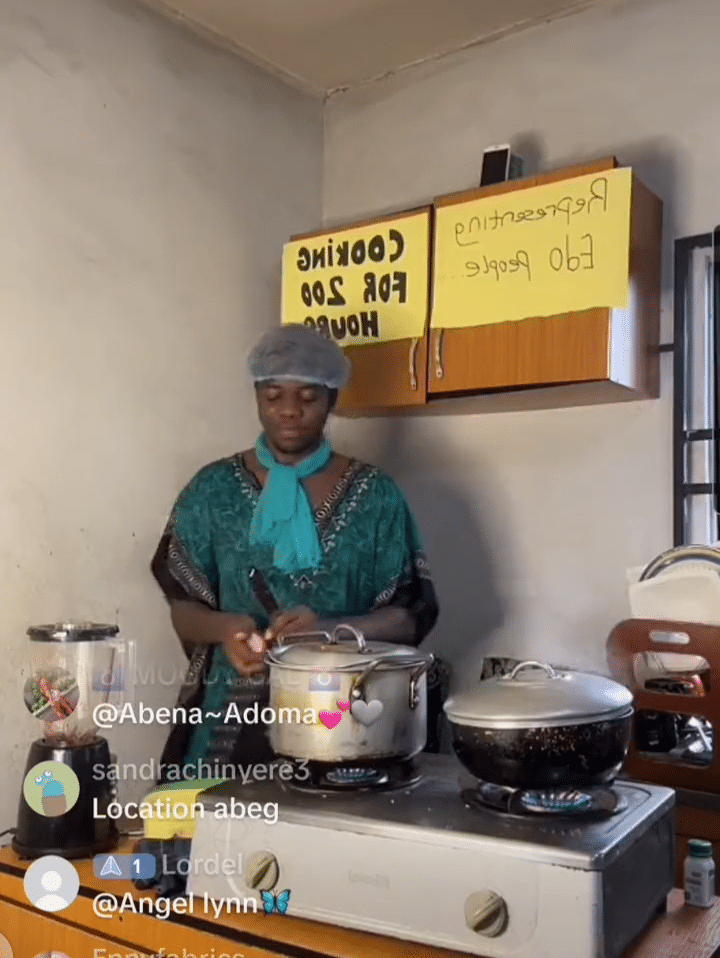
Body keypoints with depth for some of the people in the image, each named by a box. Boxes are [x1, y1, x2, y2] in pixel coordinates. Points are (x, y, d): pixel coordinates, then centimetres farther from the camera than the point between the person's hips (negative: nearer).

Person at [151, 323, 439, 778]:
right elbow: (183, 608, 5)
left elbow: (409, 616, -2)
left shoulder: (375, 496, -1)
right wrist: (223, 627, -17)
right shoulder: (214, 490, 2)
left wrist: (330, 630, -20)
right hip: (232, 718, 1)